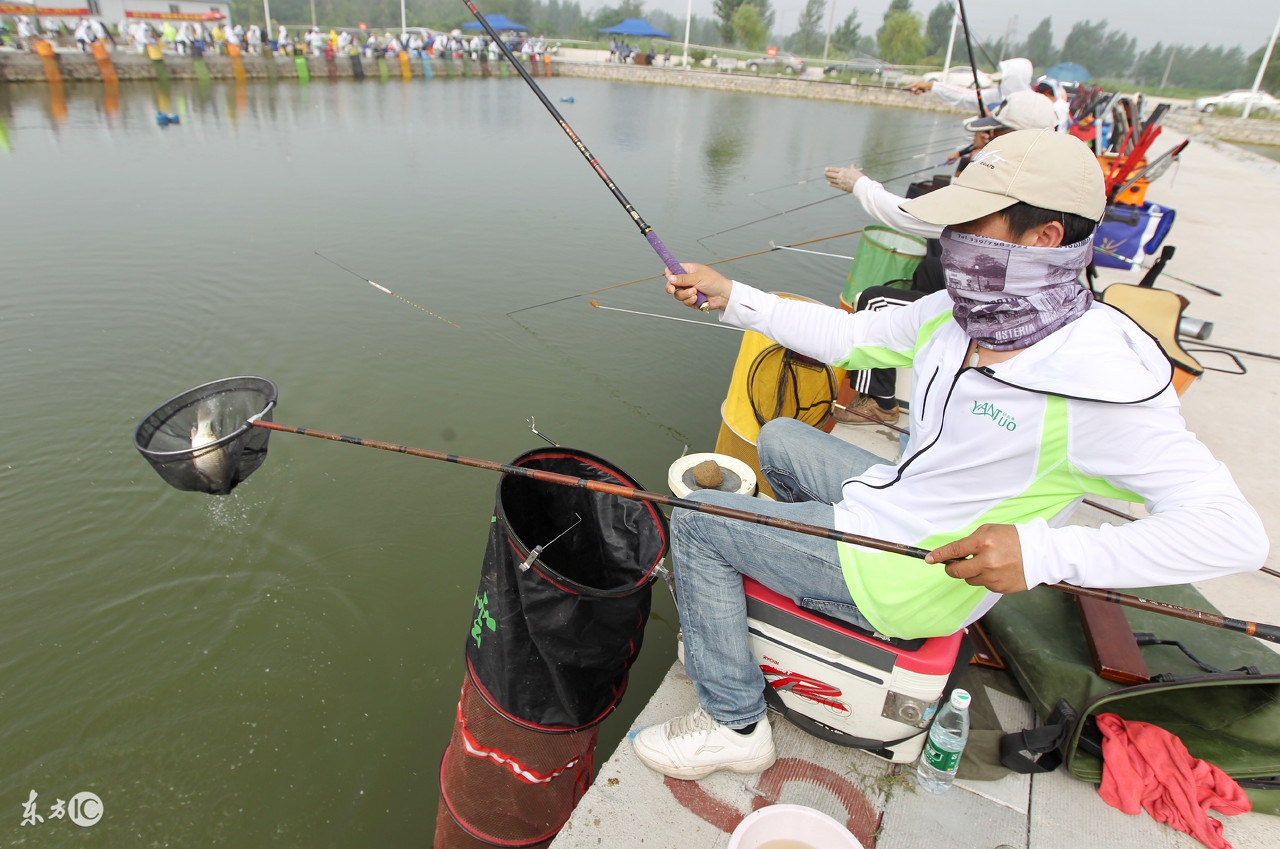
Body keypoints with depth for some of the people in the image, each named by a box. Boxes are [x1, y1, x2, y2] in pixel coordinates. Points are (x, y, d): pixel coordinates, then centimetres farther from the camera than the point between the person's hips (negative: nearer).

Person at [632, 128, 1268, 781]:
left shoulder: (1100, 384, -28)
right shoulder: (954, 313, -5)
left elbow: (1233, 530, -27)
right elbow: (847, 337, 6)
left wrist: (1044, 553, -37)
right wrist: (731, 298, 2)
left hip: (911, 576, -8)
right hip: (900, 497, 8)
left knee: (696, 524, -7)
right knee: (778, 438, 25)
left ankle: (734, 725, 8)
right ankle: (806, 579, 39)